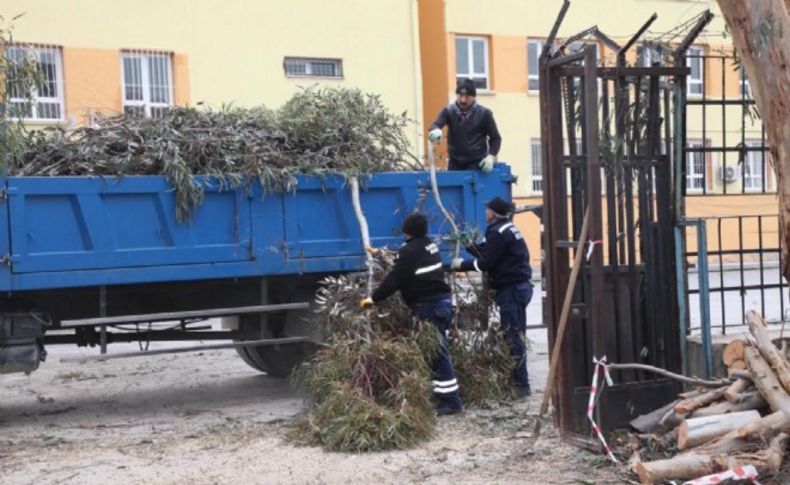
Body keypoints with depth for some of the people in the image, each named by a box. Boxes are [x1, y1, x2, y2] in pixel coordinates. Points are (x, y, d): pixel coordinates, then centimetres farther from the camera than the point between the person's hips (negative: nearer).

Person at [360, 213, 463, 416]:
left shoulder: (410, 251, -13)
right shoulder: (429, 245, 16)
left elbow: (394, 279, -15)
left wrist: (373, 298, -9)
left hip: (429, 306, -10)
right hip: (441, 301, 10)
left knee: (437, 354, -8)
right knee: (437, 352, 13)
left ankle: (451, 401, -8)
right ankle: (448, 397, 17)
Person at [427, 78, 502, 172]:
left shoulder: (484, 114, -4)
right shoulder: (448, 111, 0)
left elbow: (495, 138, 3)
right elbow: (435, 124, -17)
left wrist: (491, 156, -13)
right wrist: (436, 130, -42)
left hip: (477, 164, -2)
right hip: (455, 163, 3)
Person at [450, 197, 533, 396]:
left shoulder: (499, 232, -13)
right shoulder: (508, 229, 17)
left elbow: (486, 263, -15)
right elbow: (487, 252, 21)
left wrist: (462, 264, -3)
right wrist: (467, 244, 22)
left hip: (511, 289, -10)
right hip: (520, 286, 10)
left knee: (513, 337, -8)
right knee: (516, 335, 12)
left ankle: (521, 385, -6)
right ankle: (519, 381, 16)